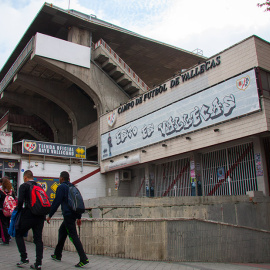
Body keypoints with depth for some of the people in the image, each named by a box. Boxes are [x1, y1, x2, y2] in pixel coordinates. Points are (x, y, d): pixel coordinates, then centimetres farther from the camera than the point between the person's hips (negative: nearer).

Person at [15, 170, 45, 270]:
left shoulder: (24, 186, -3)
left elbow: (20, 201, -14)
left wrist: (18, 210, 3)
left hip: (28, 216, -5)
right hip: (40, 216, 5)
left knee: (18, 235, 15)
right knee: (38, 239, 9)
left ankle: (24, 258, 9)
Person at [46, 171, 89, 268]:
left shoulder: (61, 187, -5)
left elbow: (56, 202, -10)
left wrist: (50, 215, -3)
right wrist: (79, 217, 20)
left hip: (68, 214, -9)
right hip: (73, 214, 9)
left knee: (73, 236, -10)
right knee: (62, 231, 22)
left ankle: (84, 259, -15)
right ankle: (57, 255, 33)